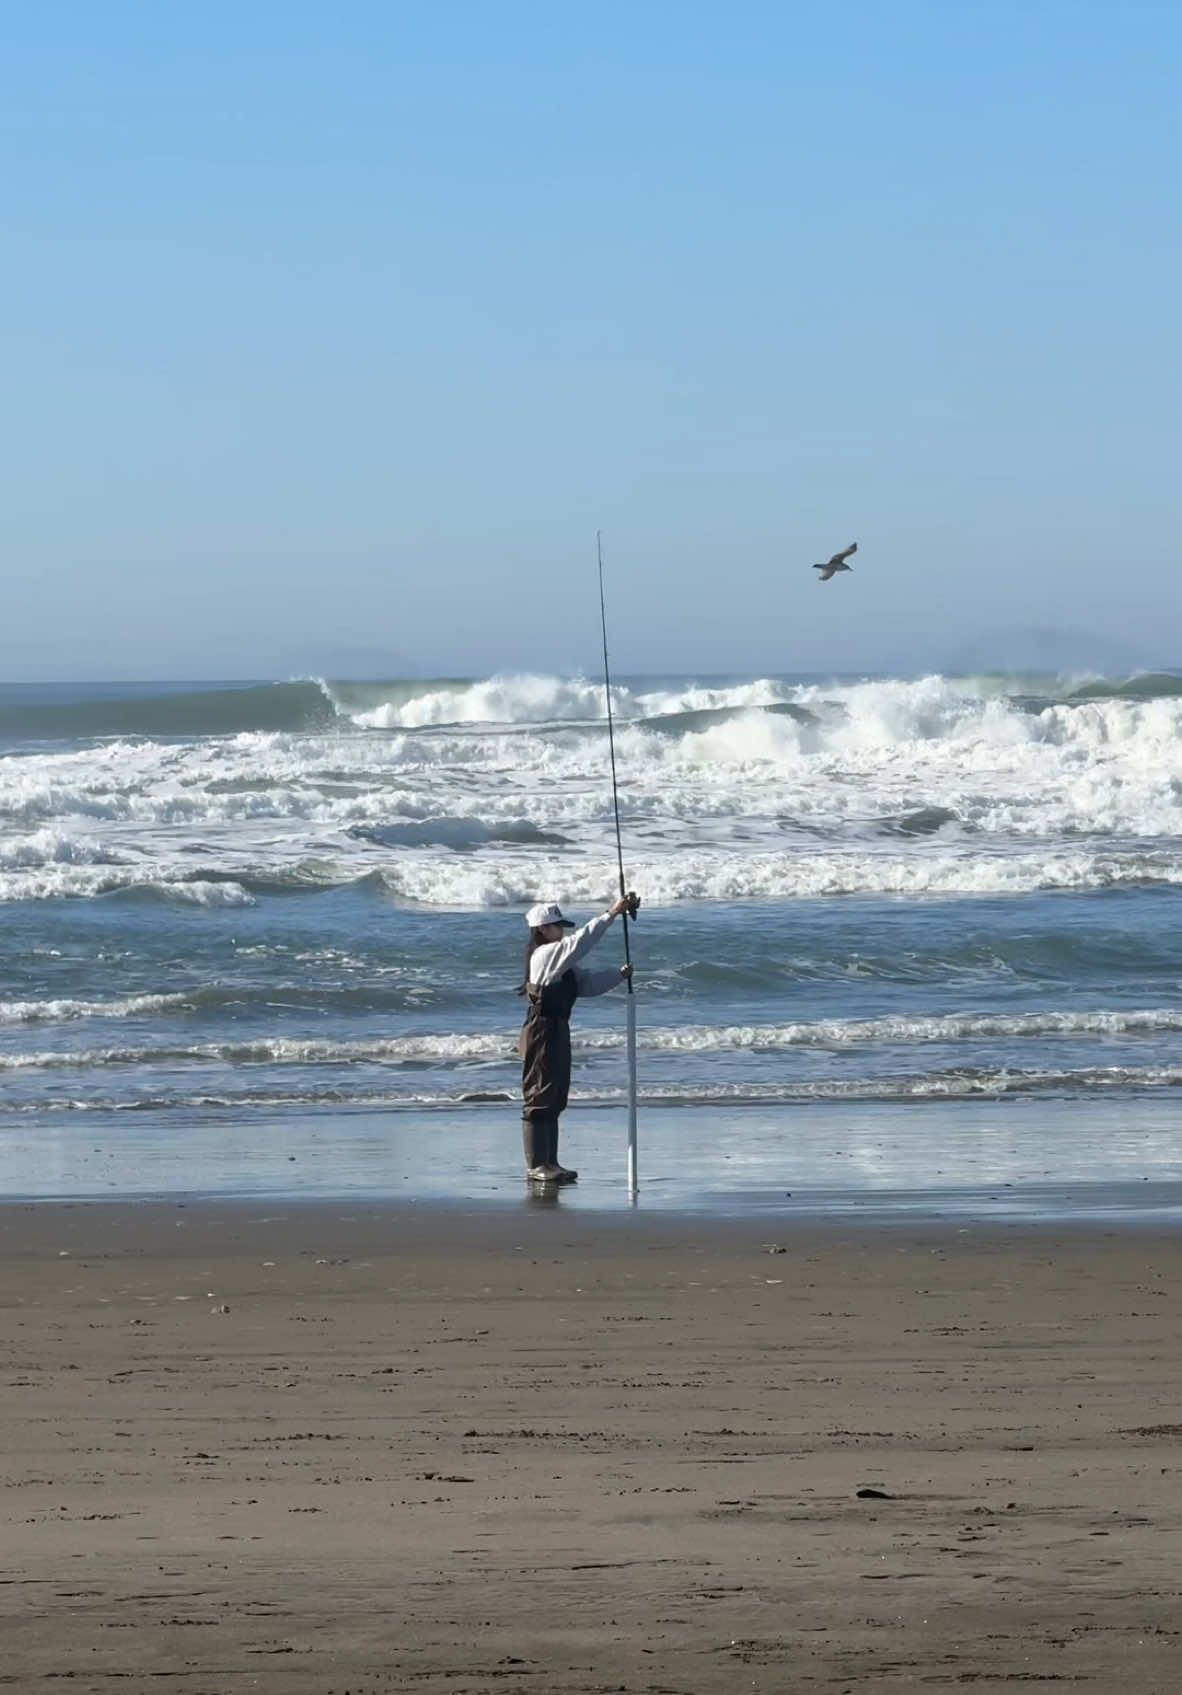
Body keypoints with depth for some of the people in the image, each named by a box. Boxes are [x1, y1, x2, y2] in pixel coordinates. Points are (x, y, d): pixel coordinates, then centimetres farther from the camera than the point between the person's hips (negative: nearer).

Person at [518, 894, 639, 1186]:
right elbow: (580, 942, -23)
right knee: (539, 1097, -7)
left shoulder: (563, 963, 17)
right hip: (541, 1033, -10)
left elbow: (588, 983, 18)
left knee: (555, 1099, 11)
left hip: (557, 1032, 10)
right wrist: (612, 914, -24)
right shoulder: (544, 955, -13)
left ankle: (549, 1163, 15)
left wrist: (619, 975, 4)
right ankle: (536, 1165, -5)